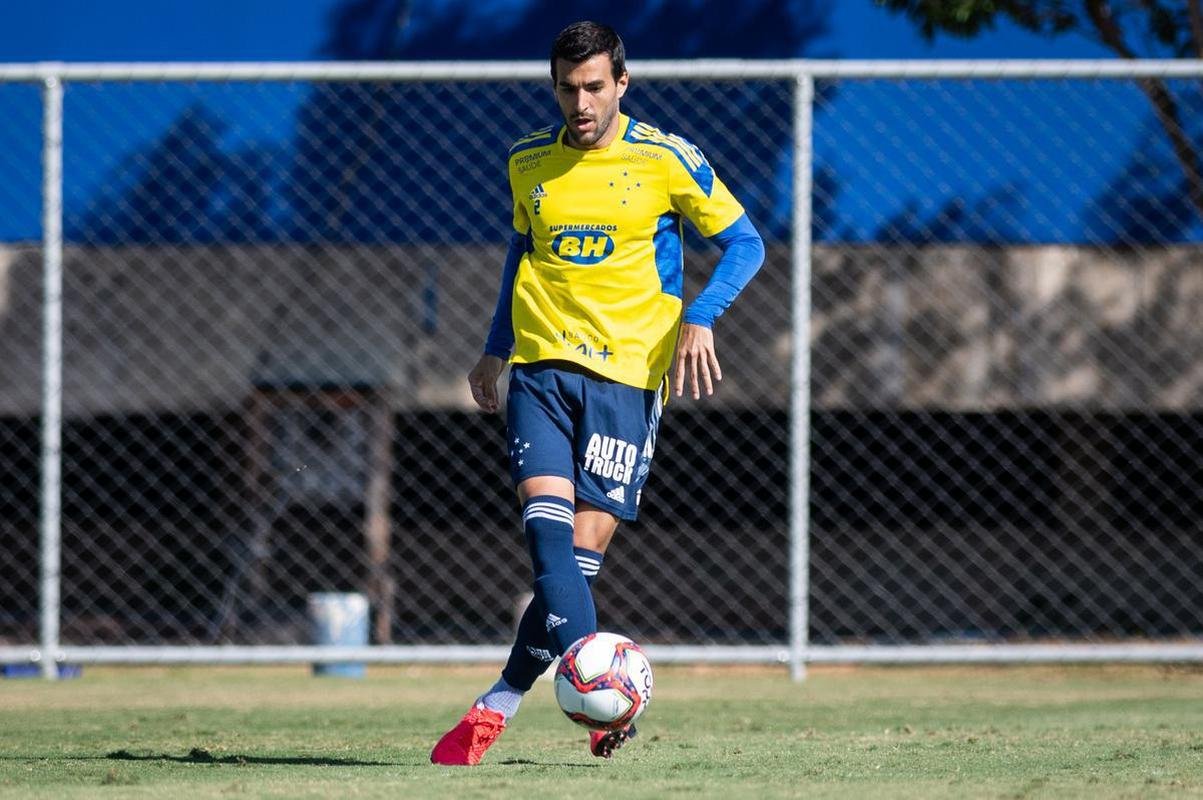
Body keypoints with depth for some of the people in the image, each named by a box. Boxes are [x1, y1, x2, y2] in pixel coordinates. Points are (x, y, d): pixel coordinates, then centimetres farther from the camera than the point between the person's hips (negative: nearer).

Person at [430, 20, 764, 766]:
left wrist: (699, 319, -13)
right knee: (547, 521, -19)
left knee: (584, 545, -7)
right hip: (542, 364, 2)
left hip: (628, 373, -2)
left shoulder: (664, 159, -3)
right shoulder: (529, 162, 8)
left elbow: (744, 242, 2)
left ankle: (500, 704, 5)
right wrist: (496, 348, 24)